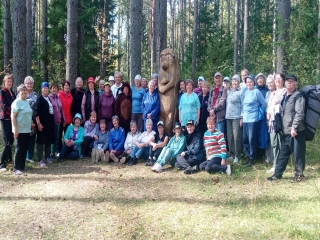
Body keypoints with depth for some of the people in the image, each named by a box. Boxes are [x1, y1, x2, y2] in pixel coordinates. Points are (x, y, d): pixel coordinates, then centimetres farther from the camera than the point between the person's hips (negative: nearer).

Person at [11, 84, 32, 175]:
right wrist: (15, 129, -20)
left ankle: (22, 166, 20)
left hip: (27, 129, 8)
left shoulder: (27, 102, 12)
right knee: (19, 149, -5)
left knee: (25, 148, 11)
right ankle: (16, 168, 2)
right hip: (20, 130, -7)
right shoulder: (17, 102, -12)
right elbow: (13, 116, -16)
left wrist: (31, 124, 18)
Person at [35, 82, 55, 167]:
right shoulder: (40, 98, -6)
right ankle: (40, 160, 0)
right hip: (42, 123, -7)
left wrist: (52, 122, 12)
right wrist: (38, 123, -18)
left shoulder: (49, 98, 14)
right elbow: (37, 112, -12)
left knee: (49, 141, 11)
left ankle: (47, 157, 21)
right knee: (41, 141, -2)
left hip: (50, 123, 7)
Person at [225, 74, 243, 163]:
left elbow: (243, 105, -4)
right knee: (229, 137, 6)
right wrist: (226, 114, 10)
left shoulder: (241, 92, -2)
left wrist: (242, 118, -9)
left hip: (237, 117, -5)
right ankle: (232, 154, 16)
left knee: (236, 137, -6)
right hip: (228, 117, 6)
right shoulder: (228, 91, 14)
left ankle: (237, 155, 2)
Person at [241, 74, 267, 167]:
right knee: (245, 139, 9)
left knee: (251, 140, -3)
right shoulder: (245, 92, 10)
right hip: (245, 119, 6)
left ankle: (252, 158, 8)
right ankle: (248, 156, 22)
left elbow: (264, 104, -2)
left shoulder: (257, 92, -7)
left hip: (253, 119, -6)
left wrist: (259, 112, 6)